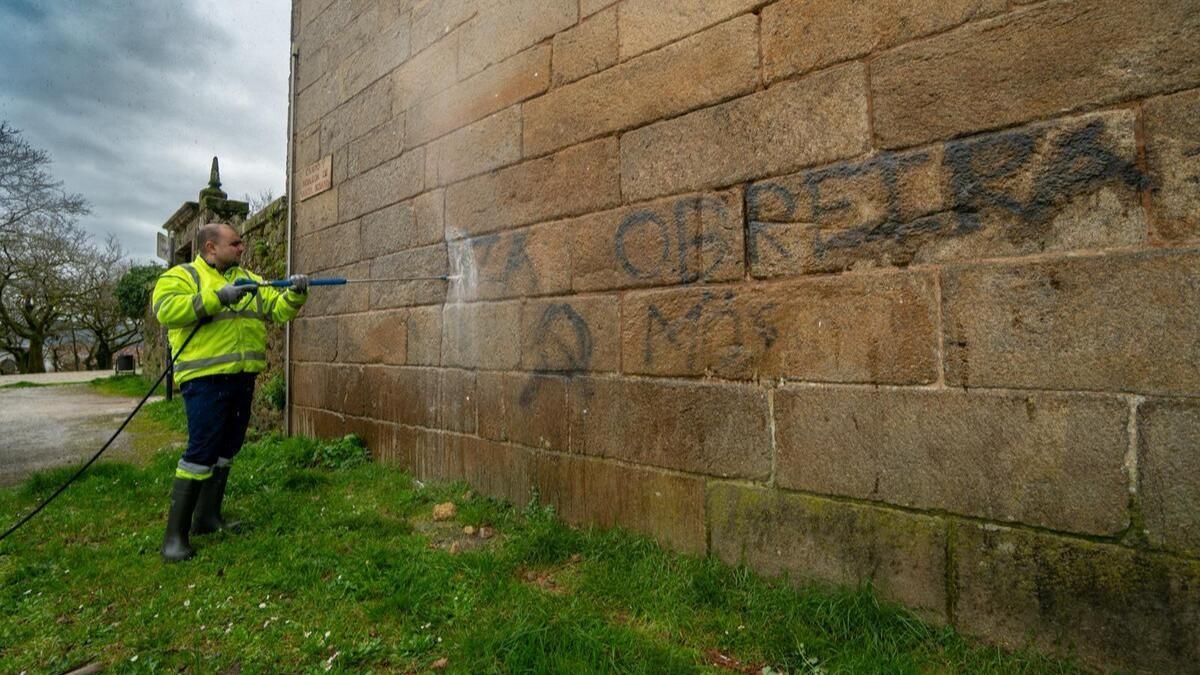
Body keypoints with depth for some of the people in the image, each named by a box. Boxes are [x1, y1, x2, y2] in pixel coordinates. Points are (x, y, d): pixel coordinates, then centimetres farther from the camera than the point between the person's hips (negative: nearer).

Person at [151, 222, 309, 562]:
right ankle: (175, 532, 3)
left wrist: (295, 294, -6)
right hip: (206, 379, -7)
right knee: (201, 451, -8)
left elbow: (279, 309, 13)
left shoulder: (249, 279, 17)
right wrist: (216, 297, -25)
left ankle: (207, 517, 26)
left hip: (243, 378, 7)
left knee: (226, 449, 13)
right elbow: (165, 310, -18)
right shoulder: (182, 276, -1)